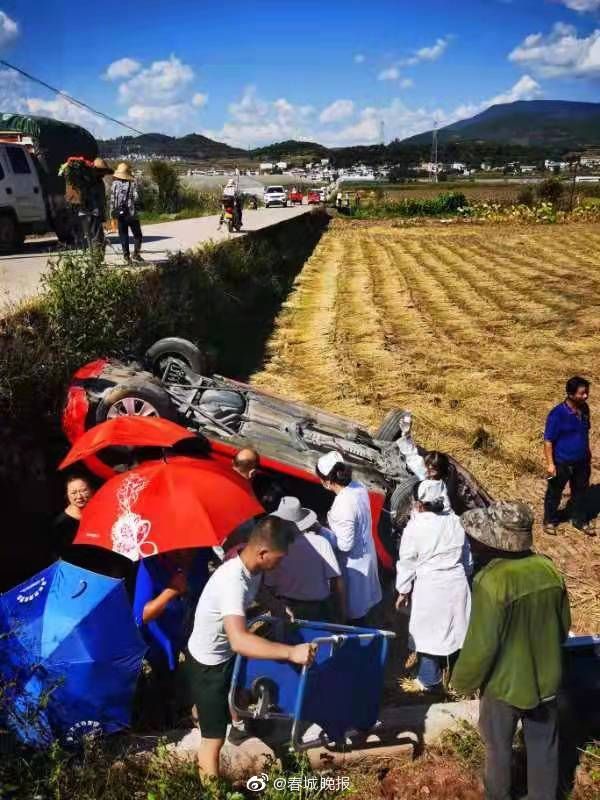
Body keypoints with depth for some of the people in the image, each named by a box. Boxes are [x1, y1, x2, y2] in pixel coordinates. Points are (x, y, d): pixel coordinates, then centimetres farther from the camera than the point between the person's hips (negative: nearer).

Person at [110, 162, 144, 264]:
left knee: (123, 235, 8)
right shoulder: (132, 184, -9)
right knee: (137, 234, 8)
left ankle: (126, 256, 7)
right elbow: (135, 198, -11)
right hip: (131, 213, -3)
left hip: (119, 213, 3)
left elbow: (112, 199, 3)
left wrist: (112, 213, 9)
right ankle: (136, 254, 2)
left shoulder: (114, 184, 1)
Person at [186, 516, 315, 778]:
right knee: (214, 736, 2)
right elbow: (239, 641, -52)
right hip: (208, 663, -9)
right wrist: (291, 652, -56)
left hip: (225, 655, 9)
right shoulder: (232, 582, -39)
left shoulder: (253, 568, -12)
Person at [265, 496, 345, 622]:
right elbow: (336, 580, -13)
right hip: (319, 610, 0)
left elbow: (269, 586, -8)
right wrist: (342, 612, -2)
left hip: (287, 610, 0)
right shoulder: (321, 543, -16)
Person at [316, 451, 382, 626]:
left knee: (356, 605, 15)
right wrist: (332, 520, 2)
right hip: (366, 549, 8)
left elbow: (345, 544, -27)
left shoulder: (343, 506, -35)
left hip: (354, 560, -8)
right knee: (367, 596, 29)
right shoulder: (358, 486, -11)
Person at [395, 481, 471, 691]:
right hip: (457, 584, 5)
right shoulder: (455, 521, -1)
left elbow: (406, 563, -7)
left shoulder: (415, 528, -15)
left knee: (429, 632, 8)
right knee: (456, 628, 16)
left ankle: (430, 680, 19)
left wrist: (403, 591, 4)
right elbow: (467, 556, 10)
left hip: (429, 588, -4)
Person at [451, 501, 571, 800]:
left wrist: (463, 682, -6)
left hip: (504, 683, -4)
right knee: (544, 745, 23)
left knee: (499, 746, 20)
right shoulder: (548, 569, -12)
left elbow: (480, 645, -24)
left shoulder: (492, 581, -30)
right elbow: (563, 626, 2)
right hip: (545, 678, 5)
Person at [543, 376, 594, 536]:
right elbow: (548, 441, -19)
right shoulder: (557, 414, -24)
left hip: (581, 461, 6)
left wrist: (588, 455, 17)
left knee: (580, 492, 21)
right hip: (561, 462, -6)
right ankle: (550, 521, 34)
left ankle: (579, 520, 41)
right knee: (554, 493, 13)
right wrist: (550, 464, -19)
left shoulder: (584, 408, -4)